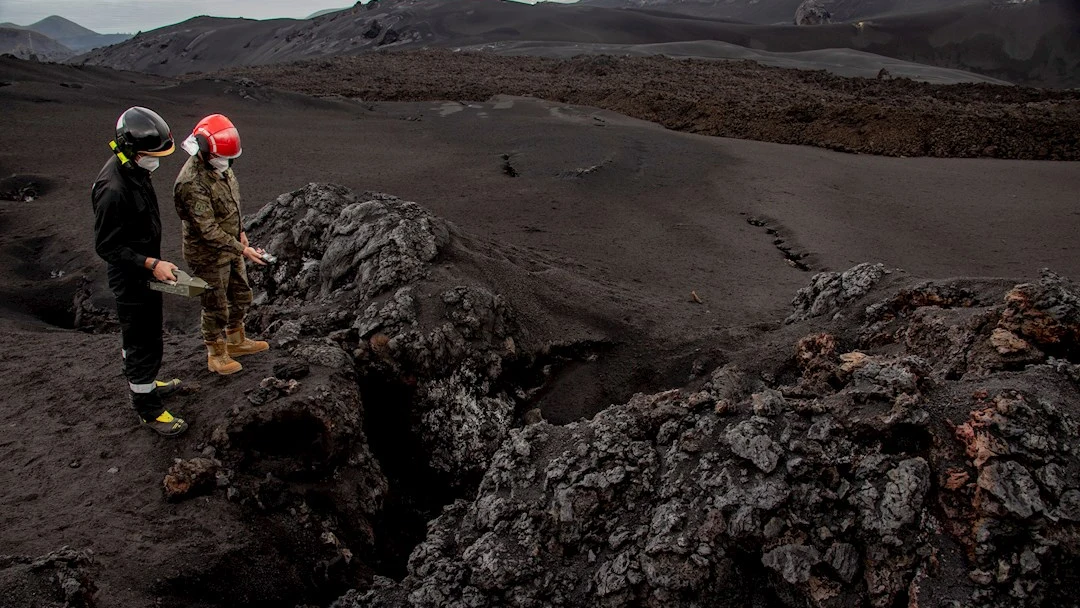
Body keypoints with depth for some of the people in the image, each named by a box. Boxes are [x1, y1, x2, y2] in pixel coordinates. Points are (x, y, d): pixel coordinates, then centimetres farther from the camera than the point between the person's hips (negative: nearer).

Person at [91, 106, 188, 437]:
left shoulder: (135, 170, 0)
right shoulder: (112, 188, -31)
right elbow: (106, 246, -25)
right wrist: (151, 264, -27)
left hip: (145, 269, 10)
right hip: (130, 279, -9)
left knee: (139, 336, 27)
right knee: (144, 343, 3)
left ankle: (143, 382, 46)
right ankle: (147, 408, 17)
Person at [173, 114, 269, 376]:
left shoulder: (219, 164, -3)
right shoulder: (192, 183, -31)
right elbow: (208, 229, -31)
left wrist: (240, 231, 17)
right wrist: (242, 249, -30)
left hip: (230, 245, 9)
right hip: (208, 254, -9)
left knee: (241, 295, 22)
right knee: (216, 306, 9)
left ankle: (236, 341, 43)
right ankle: (216, 354, 29)